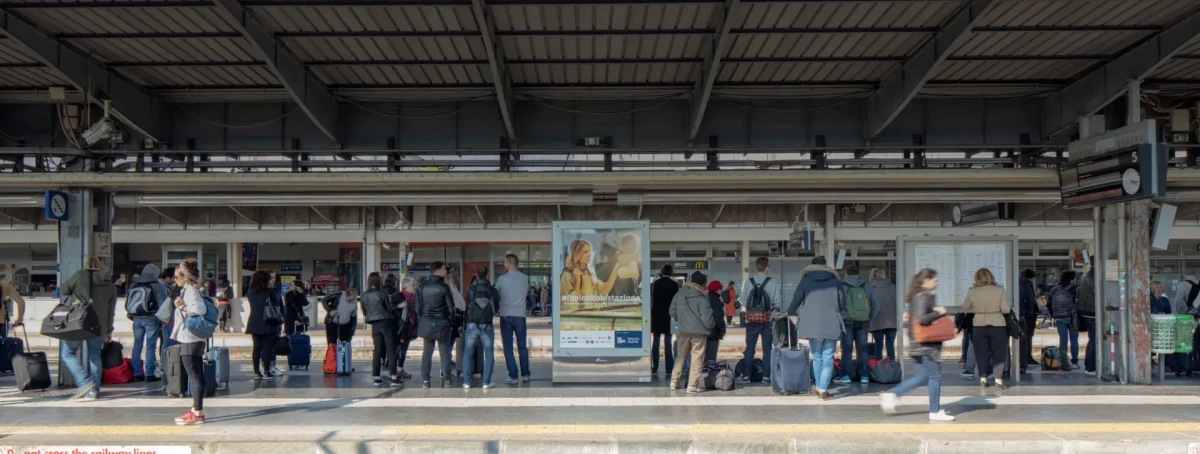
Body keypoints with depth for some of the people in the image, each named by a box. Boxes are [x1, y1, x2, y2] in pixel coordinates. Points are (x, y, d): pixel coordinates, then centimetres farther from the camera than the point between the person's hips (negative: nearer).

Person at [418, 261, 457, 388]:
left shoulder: (422, 286, 2)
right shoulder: (444, 287, -11)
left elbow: (418, 305, 6)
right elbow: (451, 307, -8)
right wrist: (450, 317, 10)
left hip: (426, 323, 4)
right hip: (442, 323, -4)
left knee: (427, 351, 11)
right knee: (445, 352, 4)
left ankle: (425, 380, 8)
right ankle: (446, 380, 2)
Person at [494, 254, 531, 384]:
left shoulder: (501, 279, -8)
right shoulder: (525, 278, -1)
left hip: (506, 316, -2)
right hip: (520, 315, 2)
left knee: (508, 348, 4)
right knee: (522, 347, 14)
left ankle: (513, 376, 0)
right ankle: (525, 374, 19)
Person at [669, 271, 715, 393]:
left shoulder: (679, 295, 2)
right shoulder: (702, 298, -15)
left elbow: (673, 312, 9)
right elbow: (707, 318, -17)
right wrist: (712, 325, 3)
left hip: (683, 331, 5)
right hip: (699, 332, -5)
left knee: (681, 356, 19)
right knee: (697, 359, 2)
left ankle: (674, 382, 22)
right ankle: (692, 385, 0)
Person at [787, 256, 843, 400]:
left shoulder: (806, 280, 6)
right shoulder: (835, 281, 8)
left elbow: (796, 299, 11)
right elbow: (842, 303, 11)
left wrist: (791, 313, 31)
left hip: (813, 325, 1)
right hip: (832, 325, 0)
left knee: (817, 356, 14)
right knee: (828, 358, 2)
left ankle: (819, 387, 23)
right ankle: (823, 390, -1)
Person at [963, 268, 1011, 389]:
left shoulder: (972, 292, -4)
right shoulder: (1000, 290, -8)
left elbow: (965, 307, 10)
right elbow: (1006, 309, -9)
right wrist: (1010, 305, 12)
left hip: (979, 326, 1)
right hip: (998, 325, -1)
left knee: (982, 353, 12)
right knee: (998, 353, 7)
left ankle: (983, 379, 16)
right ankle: (998, 380, 2)